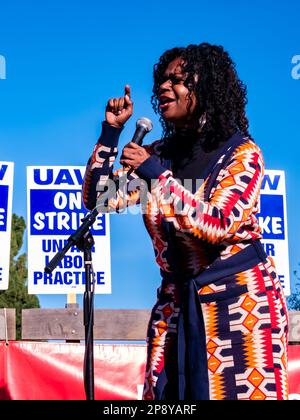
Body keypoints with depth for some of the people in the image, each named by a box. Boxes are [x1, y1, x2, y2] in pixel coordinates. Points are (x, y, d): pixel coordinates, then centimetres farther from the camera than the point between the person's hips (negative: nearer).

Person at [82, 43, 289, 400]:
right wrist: (111, 132, -1)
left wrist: (157, 176, -25)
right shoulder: (158, 154, 9)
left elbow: (219, 224, -20)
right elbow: (98, 199, 7)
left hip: (240, 300, -5)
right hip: (176, 301, 5)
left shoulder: (241, 153, -7)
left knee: (242, 392, -5)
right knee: (165, 394, 2)